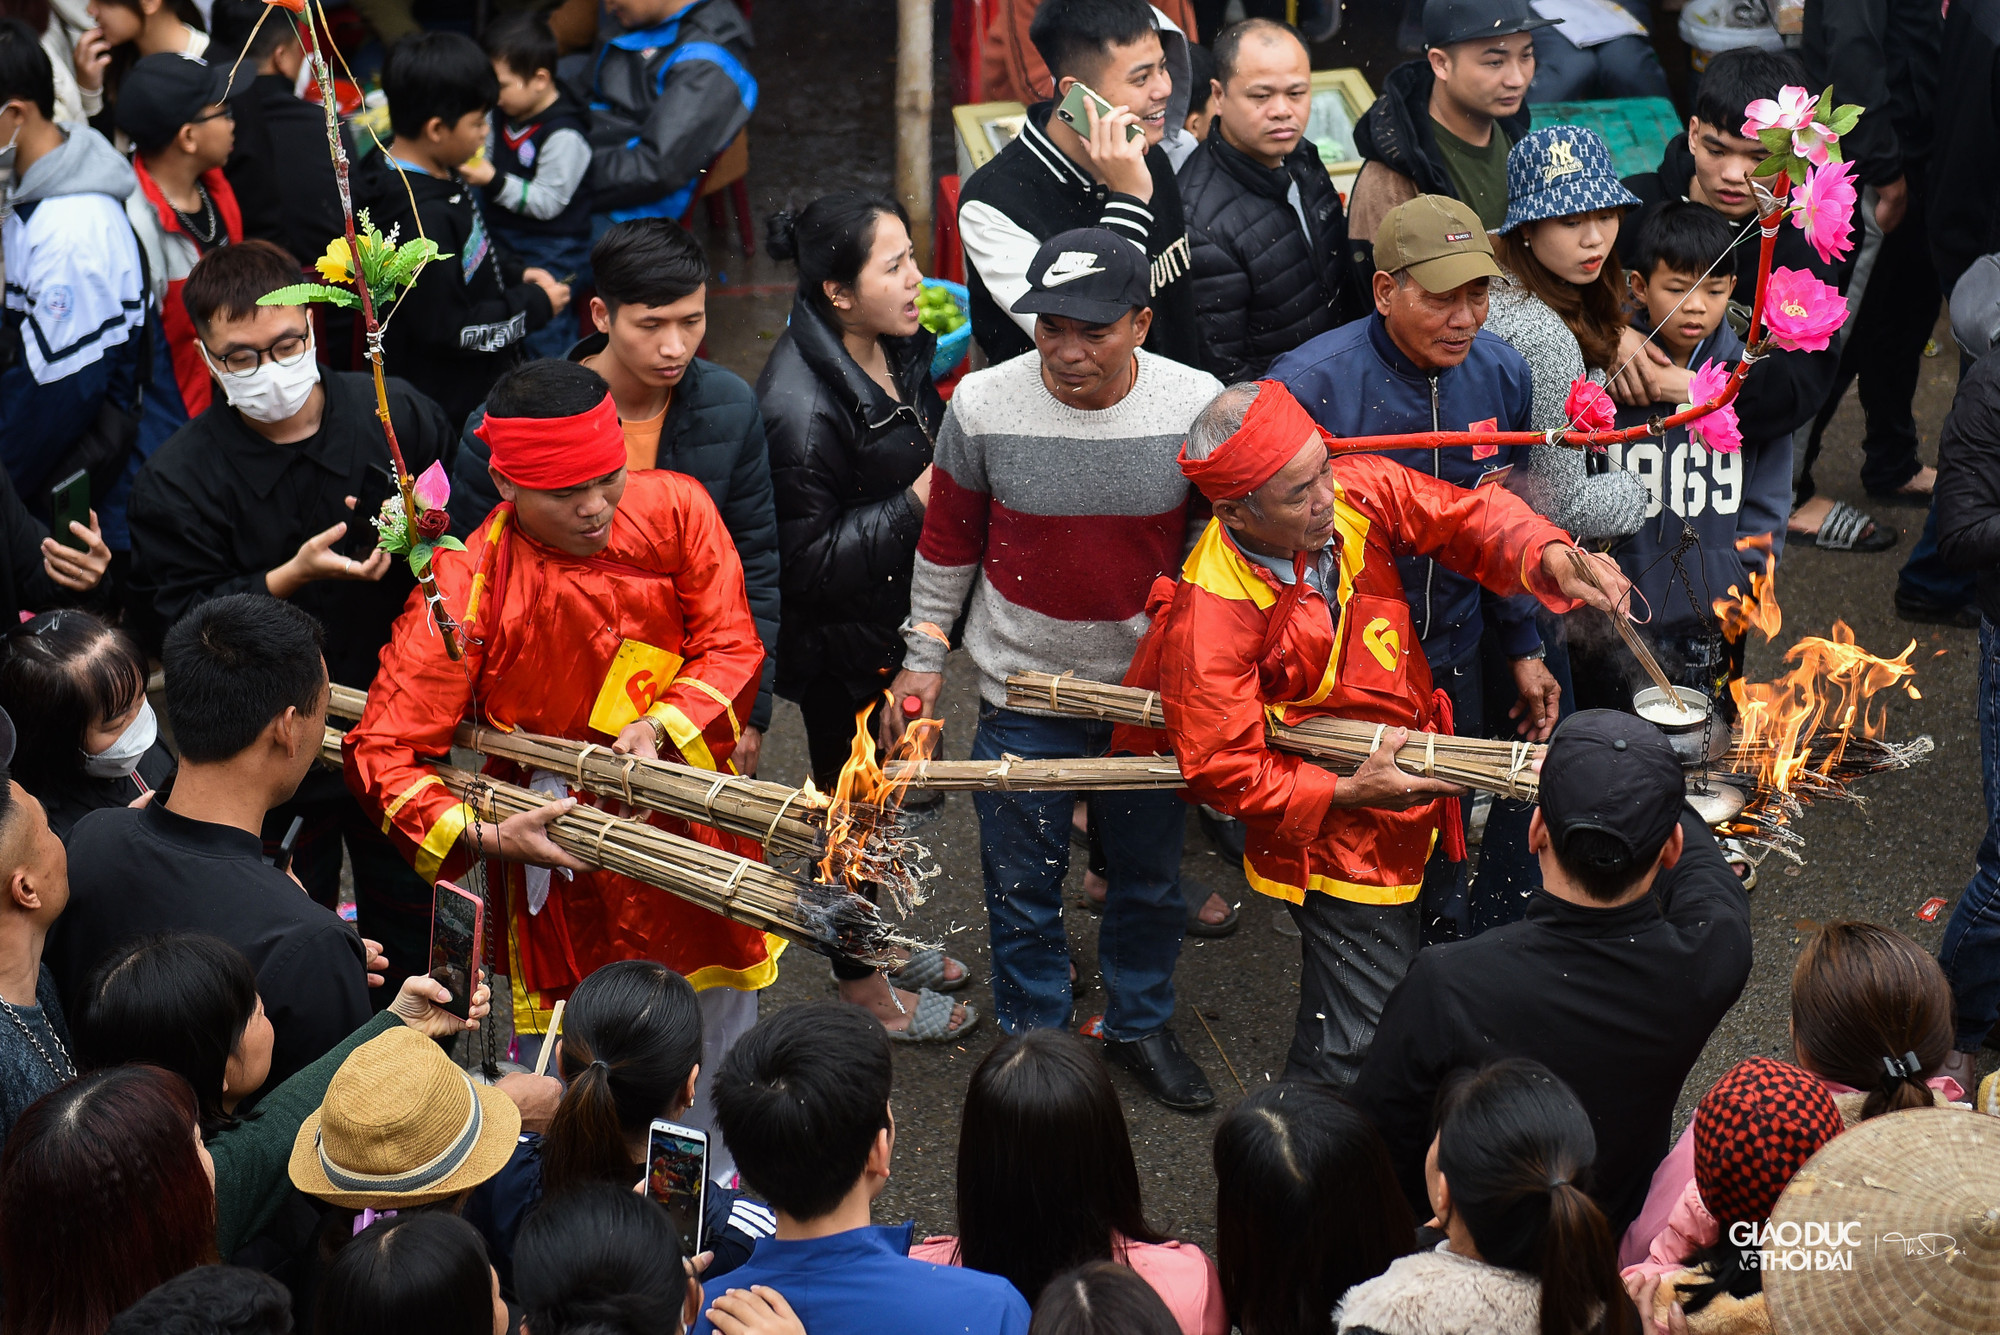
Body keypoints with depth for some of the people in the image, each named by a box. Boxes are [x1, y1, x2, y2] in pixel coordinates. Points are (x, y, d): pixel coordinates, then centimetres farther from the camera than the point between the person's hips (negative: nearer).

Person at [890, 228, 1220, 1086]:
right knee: (1024, 885, 12)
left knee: (1150, 874, 20)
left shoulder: (1198, 407, -15)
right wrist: (923, 657, 5)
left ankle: (1140, 1024, 42)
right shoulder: (985, 405, -15)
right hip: (1024, 689, -1)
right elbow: (947, 542, 1)